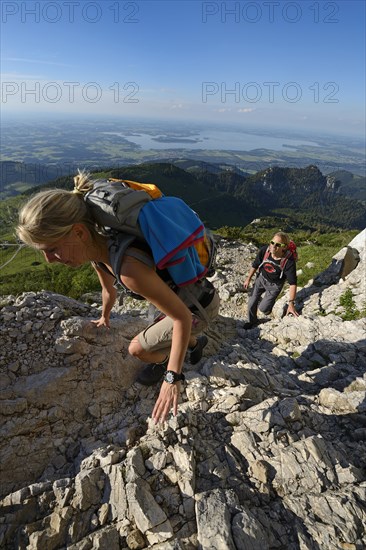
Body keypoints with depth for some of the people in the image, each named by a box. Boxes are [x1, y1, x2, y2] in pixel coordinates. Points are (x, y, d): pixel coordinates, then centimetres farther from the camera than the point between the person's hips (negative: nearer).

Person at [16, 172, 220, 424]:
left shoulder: (129, 268, -39)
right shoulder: (98, 251, -11)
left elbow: (183, 318, -30)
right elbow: (109, 290, 11)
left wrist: (172, 378, -29)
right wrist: (105, 317, 30)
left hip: (200, 308, -8)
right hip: (188, 294, 8)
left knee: (138, 349, -1)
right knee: (159, 330, 30)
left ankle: (163, 362, 33)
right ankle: (196, 342, 57)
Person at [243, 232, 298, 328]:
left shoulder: (289, 261, -33)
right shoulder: (264, 250, -25)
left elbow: (292, 283, -28)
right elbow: (255, 265, -6)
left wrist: (291, 304, -30)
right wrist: (248, 278, 5)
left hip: (274, 285, -3)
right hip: (261, 278, 3)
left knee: (263, 309, -2)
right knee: (251, 303, 9)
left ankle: (269, 303, 36)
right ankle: (252, 321, 39)